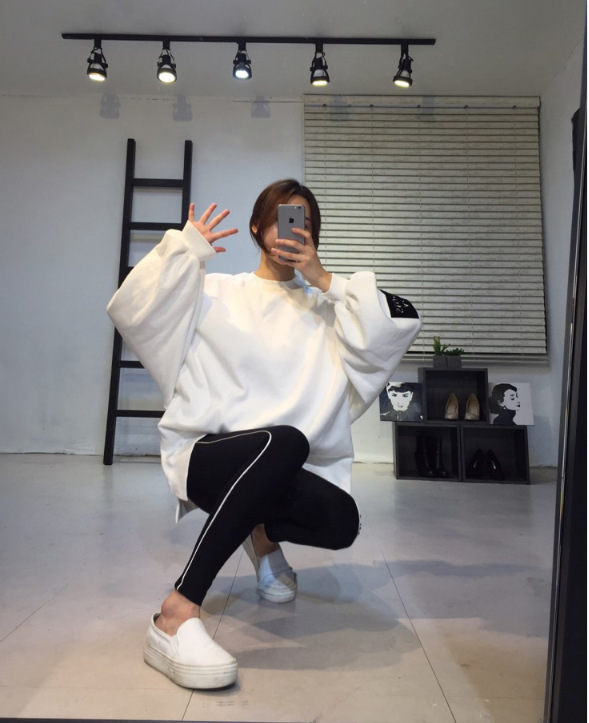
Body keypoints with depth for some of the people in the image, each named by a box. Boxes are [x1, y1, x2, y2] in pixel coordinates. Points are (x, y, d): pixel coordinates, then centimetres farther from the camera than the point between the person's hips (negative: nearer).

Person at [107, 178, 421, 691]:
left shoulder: (323, 308, 13)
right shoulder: (215, 293, 7)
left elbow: (400, 324, 0)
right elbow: (133, 309, -4)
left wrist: (324, 279, -4)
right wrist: (186, 246, -6)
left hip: (280, 472, 4)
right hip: (207, 454, -3)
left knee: (340, 522, -26)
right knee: (286, 441, -37)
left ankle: (263, 531, 12)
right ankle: (176, 616, -29)